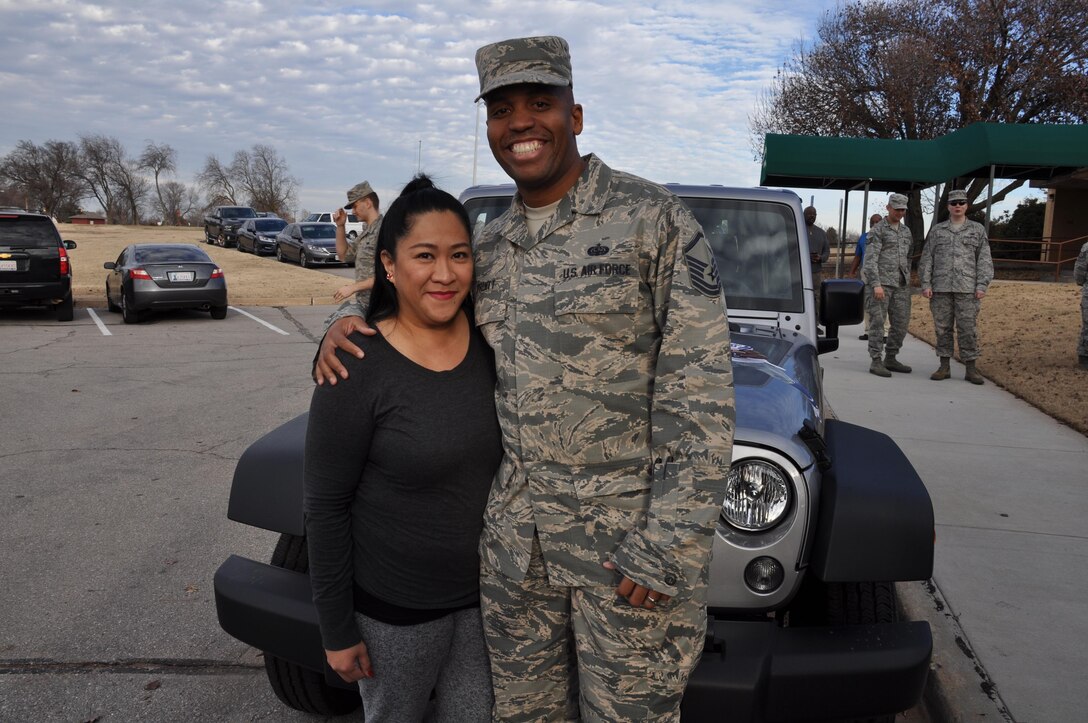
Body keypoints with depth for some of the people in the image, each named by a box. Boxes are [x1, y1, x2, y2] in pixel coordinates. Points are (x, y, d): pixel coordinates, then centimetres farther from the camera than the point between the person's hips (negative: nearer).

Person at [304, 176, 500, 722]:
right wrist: (337, 630, -9)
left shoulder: (489, 341, -6)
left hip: (486, 592, 4)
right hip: (394, 607, -3)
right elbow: (325, 507, -13)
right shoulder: (357, 368, -19)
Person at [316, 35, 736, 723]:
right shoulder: (491, 244, 7)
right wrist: (348, 326, 3)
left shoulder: (655, 218, -10)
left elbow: (701, 392, -14)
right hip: (515, 535, 6)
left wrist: (668, 549, -18)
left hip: (628, 536, -5)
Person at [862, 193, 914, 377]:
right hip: (881, 283, -6)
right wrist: (876, 284, -20)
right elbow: (870, 259, -12)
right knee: (877, 322, -5)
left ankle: (890, 359, 18)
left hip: (901, 285, 7)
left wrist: (907, 281, 15)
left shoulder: (906, 231, 17)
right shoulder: (877, 230, -4)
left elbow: (908, 257, 22)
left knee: (901, 323, 6)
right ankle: (876, 362, -2)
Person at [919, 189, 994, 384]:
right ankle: (944, 367, 10)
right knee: (942, 328, 4)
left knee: (968, 329, -2)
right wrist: (925, 284, -2)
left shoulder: (978, 230, 9)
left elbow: (984, 260, 4)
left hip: (967, 289, -1)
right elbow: (926, 259, 8)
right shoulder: (937, 230, 11)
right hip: (941, 288, 1)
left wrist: (982, 286, -6)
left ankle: (971, 369, 4)